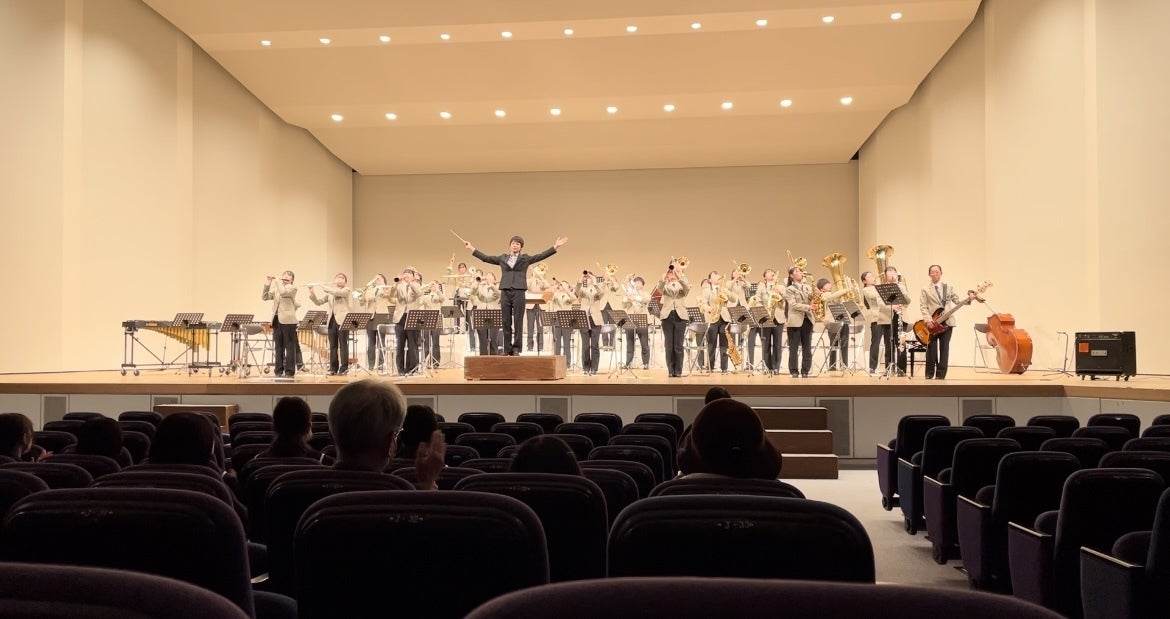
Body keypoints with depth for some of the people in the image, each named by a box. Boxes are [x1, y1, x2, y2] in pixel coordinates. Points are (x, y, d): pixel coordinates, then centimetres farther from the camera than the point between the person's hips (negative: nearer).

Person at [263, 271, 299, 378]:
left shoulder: (292, 288, 1)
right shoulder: (276, 289, 19)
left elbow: (283, 292, -19)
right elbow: (264, 297, 9)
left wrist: (277, 281, -8)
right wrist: (268, 284, 0)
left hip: (288, 321, -6)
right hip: (277, 320, 6)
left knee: (289, 346, -3)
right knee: (278, 347, 7)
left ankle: (289, 371, 0)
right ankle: (278, 370, 12)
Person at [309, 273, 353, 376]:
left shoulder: (347, 290, 2)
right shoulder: (330, 293, 17)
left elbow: (338, 292, -18)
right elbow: (319, 302, 11)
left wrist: (323, 287, -12)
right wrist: (312, 293, -6)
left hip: (342, 320, -5)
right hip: (332, 320, 5)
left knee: (343, 344, -4)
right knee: (333, 345, 5)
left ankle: (344, 368, 0)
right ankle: (333, 368, 9)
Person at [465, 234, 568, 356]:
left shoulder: (526, 259, 10)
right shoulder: (502, 258, 16)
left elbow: (542, 255, 2)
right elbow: (486, 258, 16)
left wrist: (555, 246, -7)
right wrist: (472, 248, 14)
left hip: (519, 292, -2)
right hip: (505, 292, 2)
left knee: (518, 321, -2)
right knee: (506, 322, 4)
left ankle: (516, 348, 3)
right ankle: (507, 349, 9)